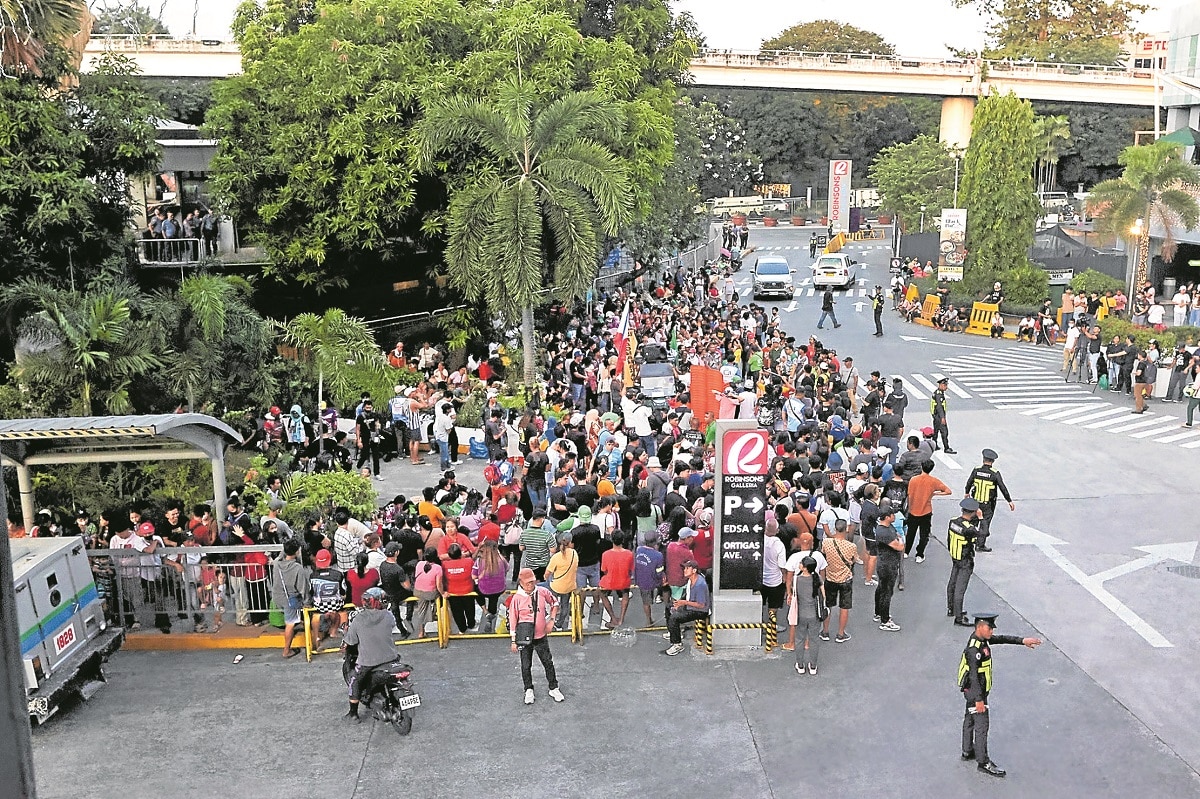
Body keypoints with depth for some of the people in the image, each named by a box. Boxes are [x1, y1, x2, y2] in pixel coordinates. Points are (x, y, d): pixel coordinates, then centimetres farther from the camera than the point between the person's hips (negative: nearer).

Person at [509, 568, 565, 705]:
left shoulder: (543, 592, -8)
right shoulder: (517, 598, -14)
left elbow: (555, 603, 11)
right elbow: (512, 620, -7)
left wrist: (551, 619, 2)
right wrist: (513, 641, -6)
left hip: (541, 637, 2)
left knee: (548, 663, 11)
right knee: (526, 665, 11)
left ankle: (553, 688, 27)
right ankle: (528, 690, 30)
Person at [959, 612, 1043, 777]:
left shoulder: (982, 638, -1)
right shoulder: (973, 649, -30)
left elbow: (1002, 639, 9)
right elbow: (973, 676, -28)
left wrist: (1022, 641, 0)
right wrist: (979, 699, -25)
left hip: (972, 689, 10)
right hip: (975, 691, -10)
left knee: (970, 719, 21)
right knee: (981, 724, -2)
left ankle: (967, 751, 36)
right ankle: (983, 762, 6)